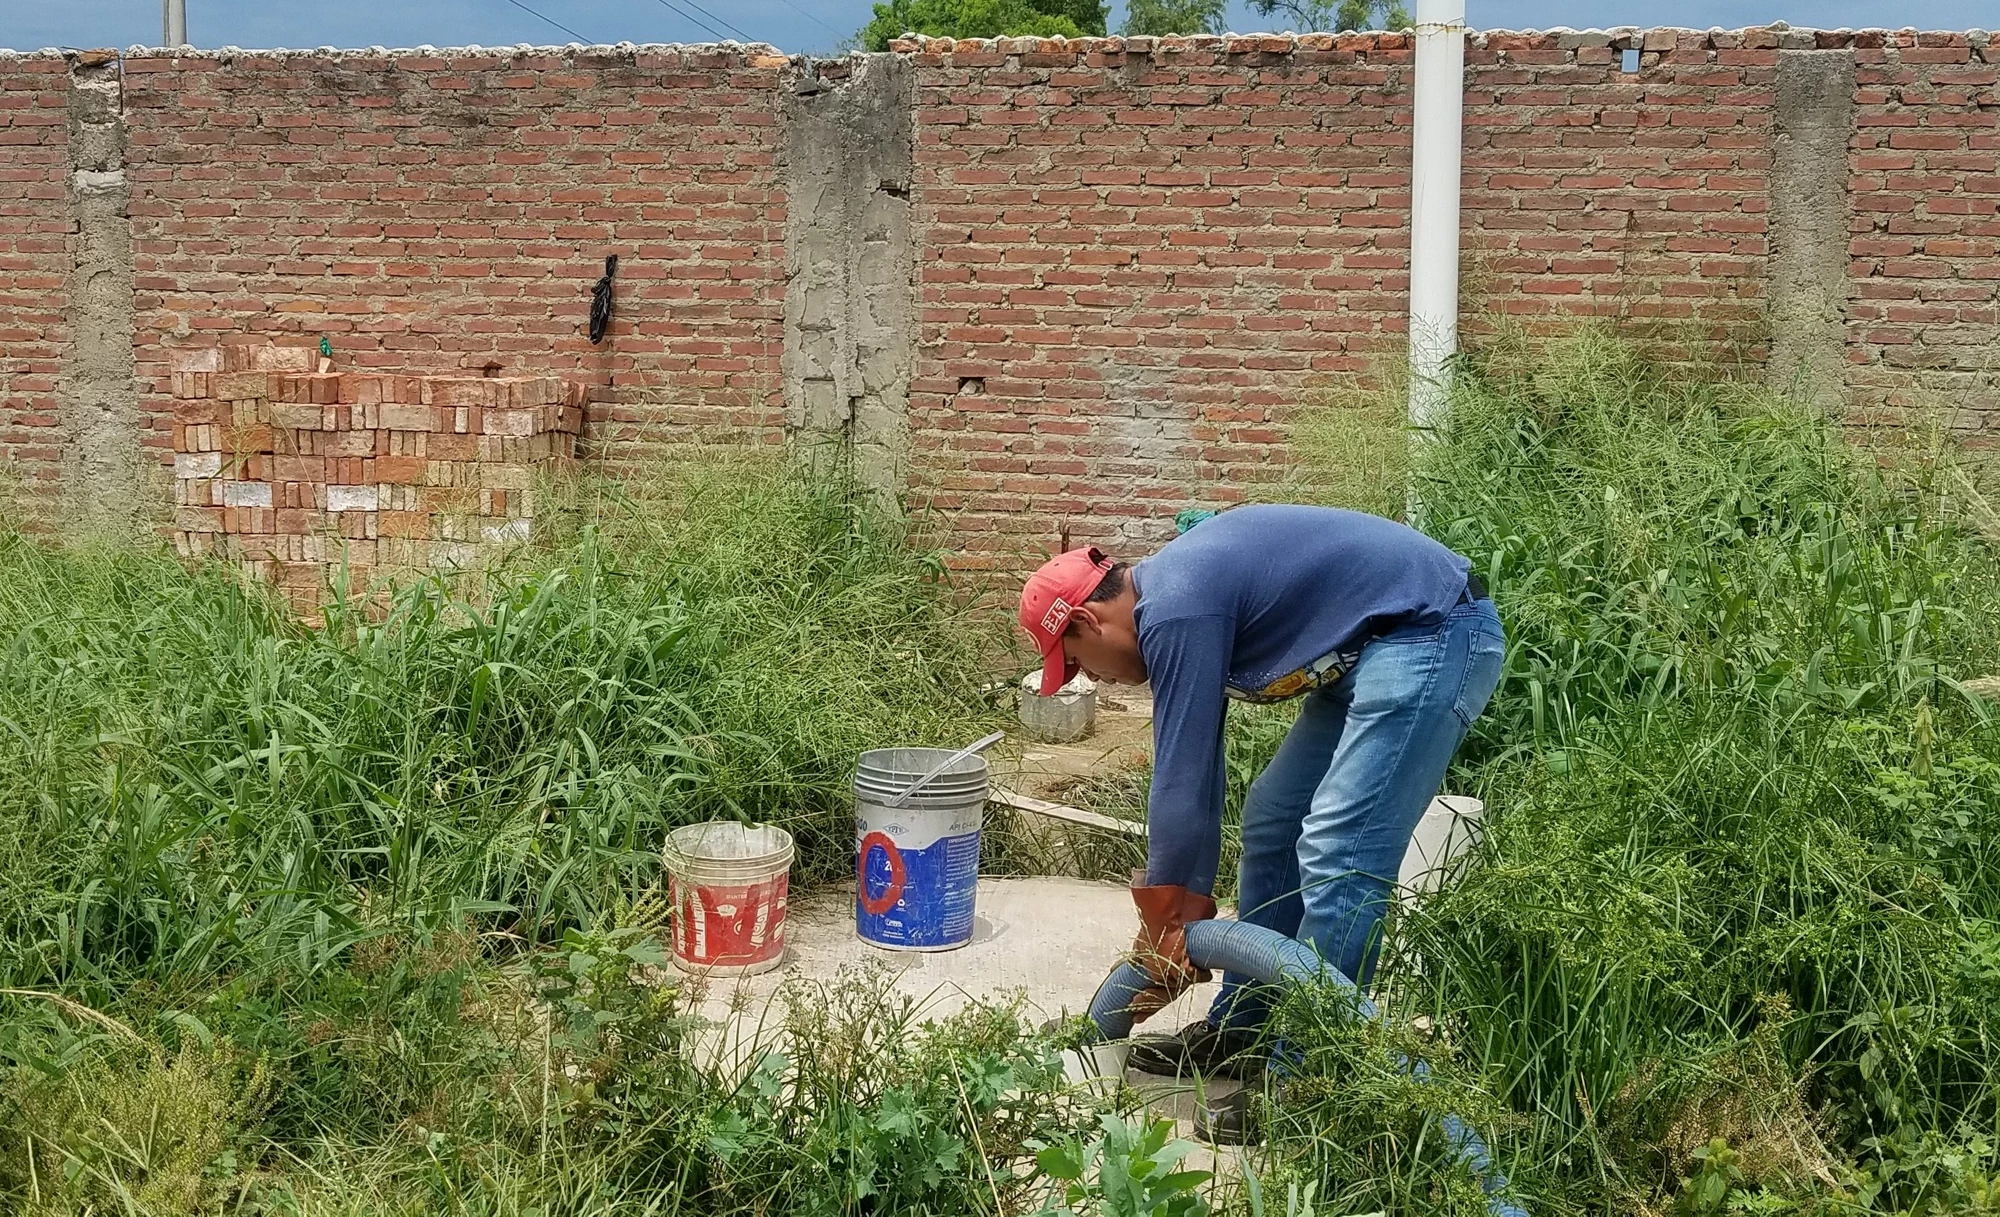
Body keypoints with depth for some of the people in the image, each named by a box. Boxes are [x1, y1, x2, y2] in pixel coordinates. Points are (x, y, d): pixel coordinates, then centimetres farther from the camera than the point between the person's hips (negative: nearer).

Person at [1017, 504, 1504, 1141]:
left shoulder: (1175, 613, -20)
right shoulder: (1170, 597, 10)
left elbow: (1182, 778, -16)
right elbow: (1197, 768, 15)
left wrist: (1165, 927, -5)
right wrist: (1186, 906, 15)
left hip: (1432, 633, -11)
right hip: (1372, 650, 11)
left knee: (1336, 854, -14)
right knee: (1271, 824, 14)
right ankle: (1240, 1031, 22)